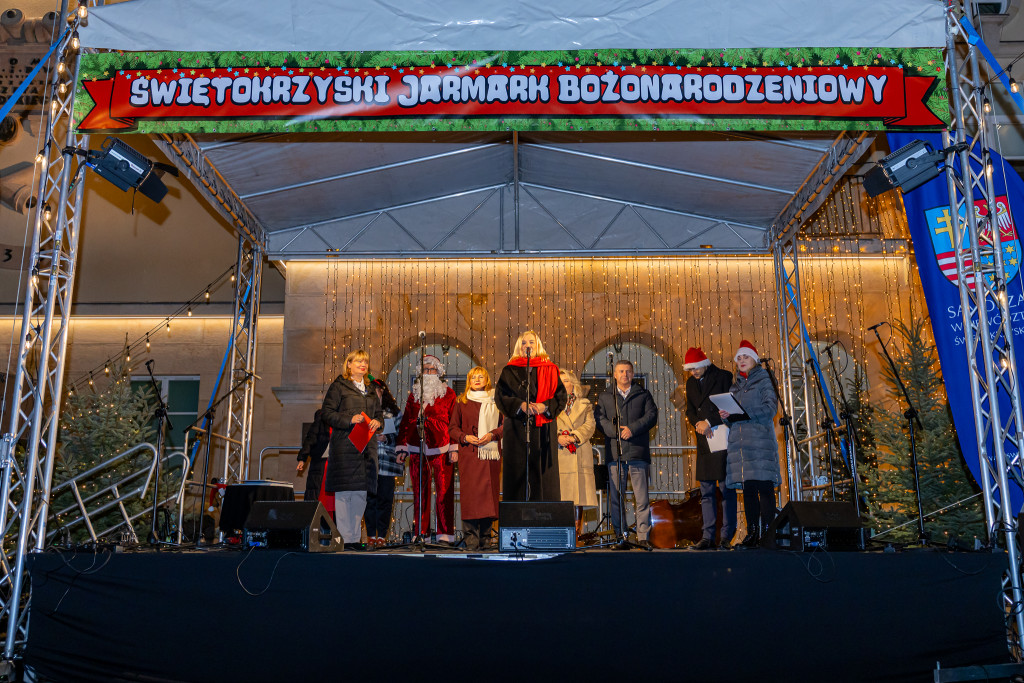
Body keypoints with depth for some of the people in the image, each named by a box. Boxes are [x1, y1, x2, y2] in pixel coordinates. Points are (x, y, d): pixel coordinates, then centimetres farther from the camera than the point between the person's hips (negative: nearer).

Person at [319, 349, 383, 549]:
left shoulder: (370, 390, 21)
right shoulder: (339, 386, 3)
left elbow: (379, 413, 25)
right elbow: (326, 413, -4)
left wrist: (377, 422, 1)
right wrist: (349, 420, -16)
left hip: (366, 447, 6)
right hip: (345, 445, -6)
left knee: (361, 492, 6)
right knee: (344, 491, -7)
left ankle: (355, 537, 13)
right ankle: (344, 538, -2)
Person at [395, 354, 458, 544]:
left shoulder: (448, 394, 7)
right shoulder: (414, 394, 15)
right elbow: (406, 421, 15)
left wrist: (454, 448, -5)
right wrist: (402, 447, 9)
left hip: (441, 449, -3)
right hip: (417, 449, 3)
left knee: (444, 491, -6)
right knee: (420, 493, 5)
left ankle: (445, 534, -2)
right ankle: (419, 533, 11)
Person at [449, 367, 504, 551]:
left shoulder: (495, 401, 12)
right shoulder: (462, 402, 11)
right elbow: (453, 428, 11)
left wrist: (492, 434, -7)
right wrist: (465, 437, -7)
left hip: (491, 453, 1)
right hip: (469, 454, -1)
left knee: (489, 492, -2)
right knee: (470, 493, -8)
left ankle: (485, 537, 6)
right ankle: (471, 538, -5)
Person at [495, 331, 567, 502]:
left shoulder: (550, 370, 11)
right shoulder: (510, 371, 10)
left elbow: (561, 396, 6)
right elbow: (500, 396, 1)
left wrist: (545, 406, -12)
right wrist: (520, 405, -15)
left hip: (544, 429, 1)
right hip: (517, 428, -1)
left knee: (544, 473, -2)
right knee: (518, 473, -3)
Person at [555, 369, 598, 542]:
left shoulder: (585, 404, 16)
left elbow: (590, 425, 5)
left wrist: (574, 437, -10)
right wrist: (558, 437, -11)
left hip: (579, 452, 0)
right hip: (559, 453, 0)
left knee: (577, 490, -4)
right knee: (559, 491, -6)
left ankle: (576, 530, 2)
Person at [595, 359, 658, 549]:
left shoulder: (643, 394, 15)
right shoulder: (605, 396, 16)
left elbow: (651, 415, 2)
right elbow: (599, 419, 4)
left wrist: (632, 429, -11)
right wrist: (616, 431, -11)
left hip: (638, 453, -1)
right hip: (614, 453, 1)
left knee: (642, 497, -3)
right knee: (615, 497, 1)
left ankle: (643, 535, 3)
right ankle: (620, 536, 8)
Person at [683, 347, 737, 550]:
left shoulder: (724, 377, -2)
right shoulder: (691, 383, 15)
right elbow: (690, 410, 15)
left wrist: (709, 422, -13)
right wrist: (698, 423, -6)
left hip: (723, 439, -5)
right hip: (704, 441, 6)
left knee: (726, 490, -3)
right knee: (706, 492, 5)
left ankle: (727, 537, 2)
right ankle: (708, 536, 8)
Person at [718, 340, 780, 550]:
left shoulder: (763, 381, 4)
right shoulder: (736, 386, 22)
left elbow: (770, 408, -9)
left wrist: (743, 412, -16)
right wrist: (726, 416, 1)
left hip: (760, 440, -6)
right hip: (739, 441, 6)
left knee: (764, 486, -10)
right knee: (748, 488, 4)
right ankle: (752, 533, 7)